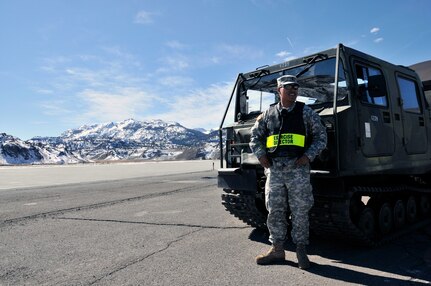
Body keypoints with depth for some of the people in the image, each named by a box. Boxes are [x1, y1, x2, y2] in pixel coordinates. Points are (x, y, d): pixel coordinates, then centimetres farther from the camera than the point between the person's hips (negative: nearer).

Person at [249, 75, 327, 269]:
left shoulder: (305, 112, 5)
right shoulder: (268, 114, 10)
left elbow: (321, 135, 6)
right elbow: (255, 136, 18)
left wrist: (309, 156, -6)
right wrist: (260, 155, 4)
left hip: (298, 167, -2)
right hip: (274, 167, 2)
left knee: (300, 211, 3)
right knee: (274, 210, 6)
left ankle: (301, 250, 18)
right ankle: (277, 249, 20)